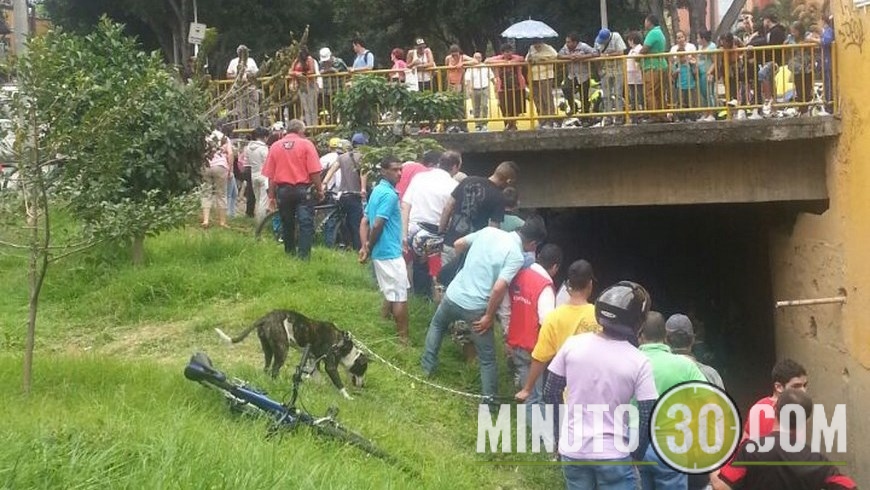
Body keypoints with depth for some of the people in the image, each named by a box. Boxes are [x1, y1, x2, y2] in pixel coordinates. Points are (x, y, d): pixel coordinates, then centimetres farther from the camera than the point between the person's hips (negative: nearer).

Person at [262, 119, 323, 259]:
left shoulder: (275, 146, 5)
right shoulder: (306, 144, -5)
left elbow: (270, 175, 5)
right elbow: (314, 172, -9)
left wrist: (272, 195, 11)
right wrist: (319, 190, 1)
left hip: (283, 190, 4)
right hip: (303, 189, -4)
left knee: (287, 224, 16)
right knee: (306, 224, -3)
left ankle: (290, 253, 26)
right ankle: (303, 256, -11)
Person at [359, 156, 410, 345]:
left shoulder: (377, 190, 12)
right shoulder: (389, 194, -19)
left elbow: (365, 221, 12)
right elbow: (377, 225, -24)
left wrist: (365, 247, 3)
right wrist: (370, 248, -11)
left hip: (381, 252, 9)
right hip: (390, 252, -9)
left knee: (392, 293, 22)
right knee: (400, 297, -2)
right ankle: (403, 339, 2)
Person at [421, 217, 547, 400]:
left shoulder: (489, 231, 2)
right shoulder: (516, 256, -15)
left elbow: (458, 244, 14)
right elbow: (498, 289, -25)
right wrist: (489, 317, -12)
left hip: (453, 295, 5)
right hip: (475, 308, -5)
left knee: (437, 324, 38)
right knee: (487, 358, 13)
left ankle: (428, 365, 45)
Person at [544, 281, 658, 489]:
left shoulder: (573, 345, -6)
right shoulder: (639, 362, -13)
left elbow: (550, 394, 2)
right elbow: (647, 417, -12)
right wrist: (637, 455, 4)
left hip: (572, 450, 3)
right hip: (614, 455, -3)